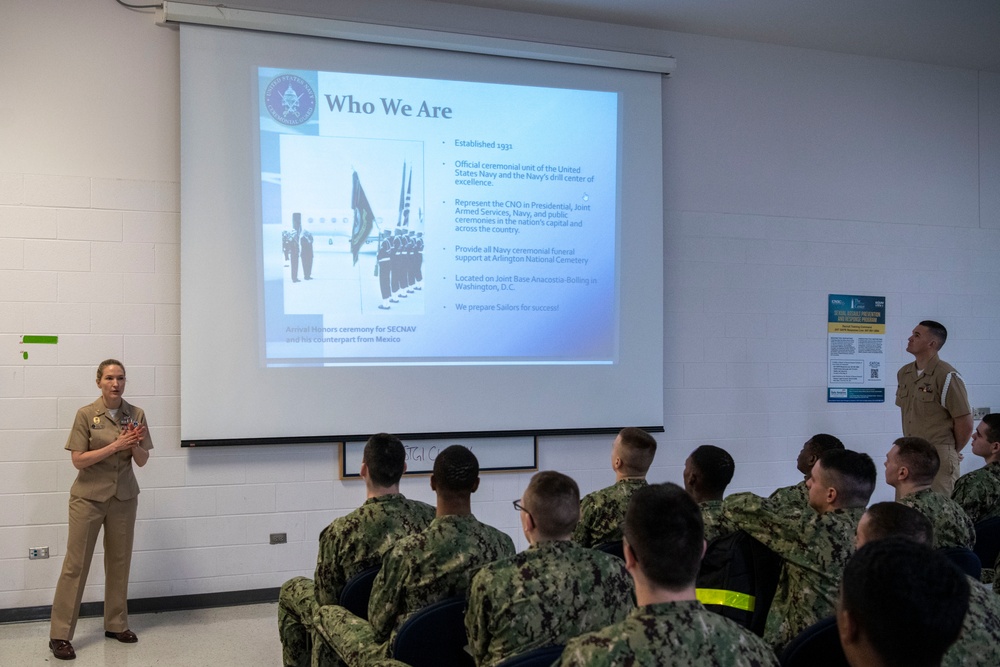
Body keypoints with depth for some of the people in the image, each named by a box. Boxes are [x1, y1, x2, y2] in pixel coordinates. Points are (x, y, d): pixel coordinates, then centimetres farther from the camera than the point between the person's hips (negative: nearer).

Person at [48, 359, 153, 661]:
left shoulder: (136, 414, 0)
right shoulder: (86, 414, -8)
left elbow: (142, 461, 3)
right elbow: (78, 460, -11)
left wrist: (134, 445, -19)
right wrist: (115, 446, -20)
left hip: (123, 497, 3)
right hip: (88, 497, -3)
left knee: (119, 562, 10)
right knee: (76, 564, -2)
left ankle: (116, 624, 24)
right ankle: (60, 635, 4)